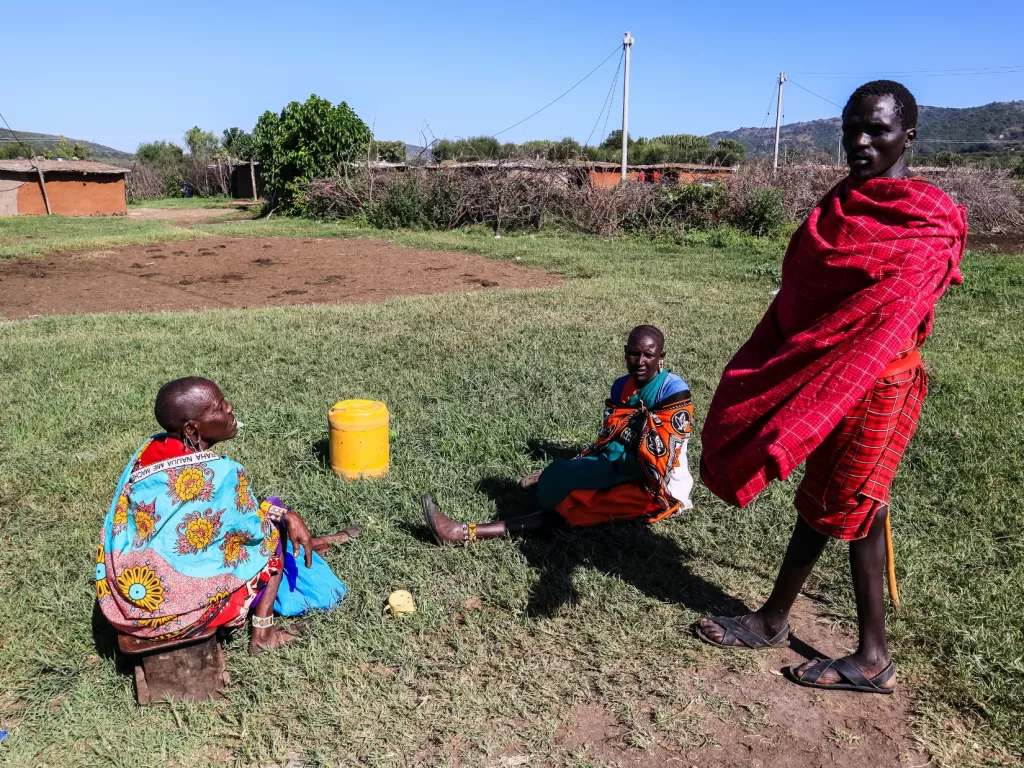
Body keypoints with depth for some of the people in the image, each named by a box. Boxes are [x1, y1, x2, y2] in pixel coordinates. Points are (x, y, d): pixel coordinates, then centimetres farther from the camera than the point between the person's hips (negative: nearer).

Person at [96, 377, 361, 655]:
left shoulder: (148, 451, -2)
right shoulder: (220, 473, -23)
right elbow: (253, 528, -7)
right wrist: (286, 515, 12)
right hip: (171, 606, -7)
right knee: (271, 529, 9)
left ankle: (304, 545, 43)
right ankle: (262, 632, 16)